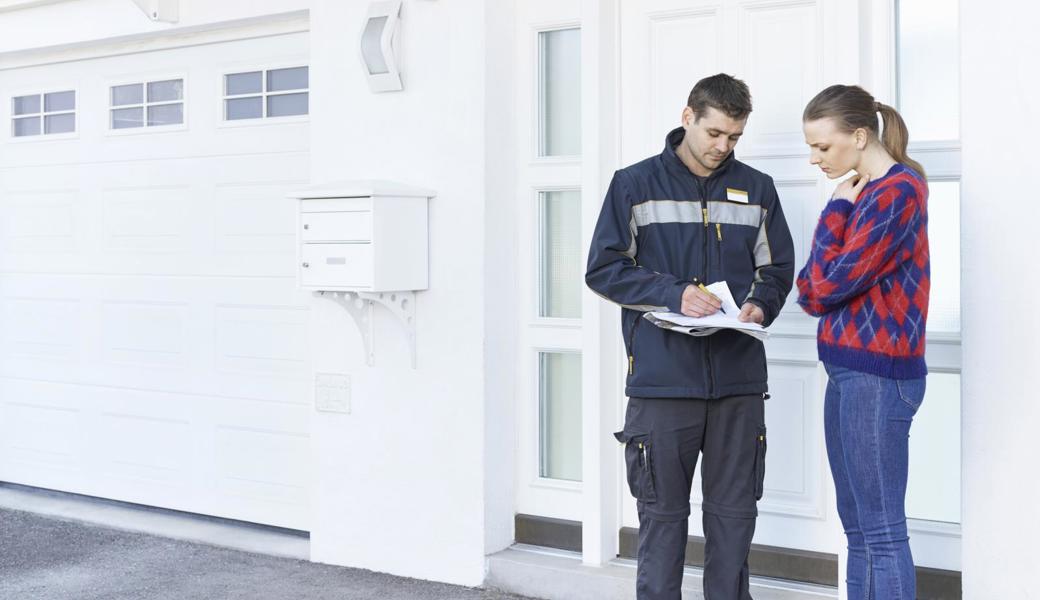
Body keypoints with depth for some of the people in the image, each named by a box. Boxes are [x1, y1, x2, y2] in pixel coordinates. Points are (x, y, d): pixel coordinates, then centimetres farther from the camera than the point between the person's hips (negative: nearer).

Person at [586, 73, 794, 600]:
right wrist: (673, 294, -14)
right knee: (662, 513, 5)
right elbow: (603, 268, -1)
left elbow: (777, 268, 17)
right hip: (662, 379, -3)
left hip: (738, 379, 3)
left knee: (734, 512, 10)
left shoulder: (756, 189, 10)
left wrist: (760, 305, -5)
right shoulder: (635, 185, 2)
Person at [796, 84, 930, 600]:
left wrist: (836, 210, -6)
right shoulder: (861, 194, 14)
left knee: (881, 531, -4)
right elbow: (813, 292, 16)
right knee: (857, 529, 14)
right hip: (848, 370, 9)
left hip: (877, 374, -9)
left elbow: (831, 284, -15)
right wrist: (821, 276, -3)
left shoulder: (898, 189, -12)